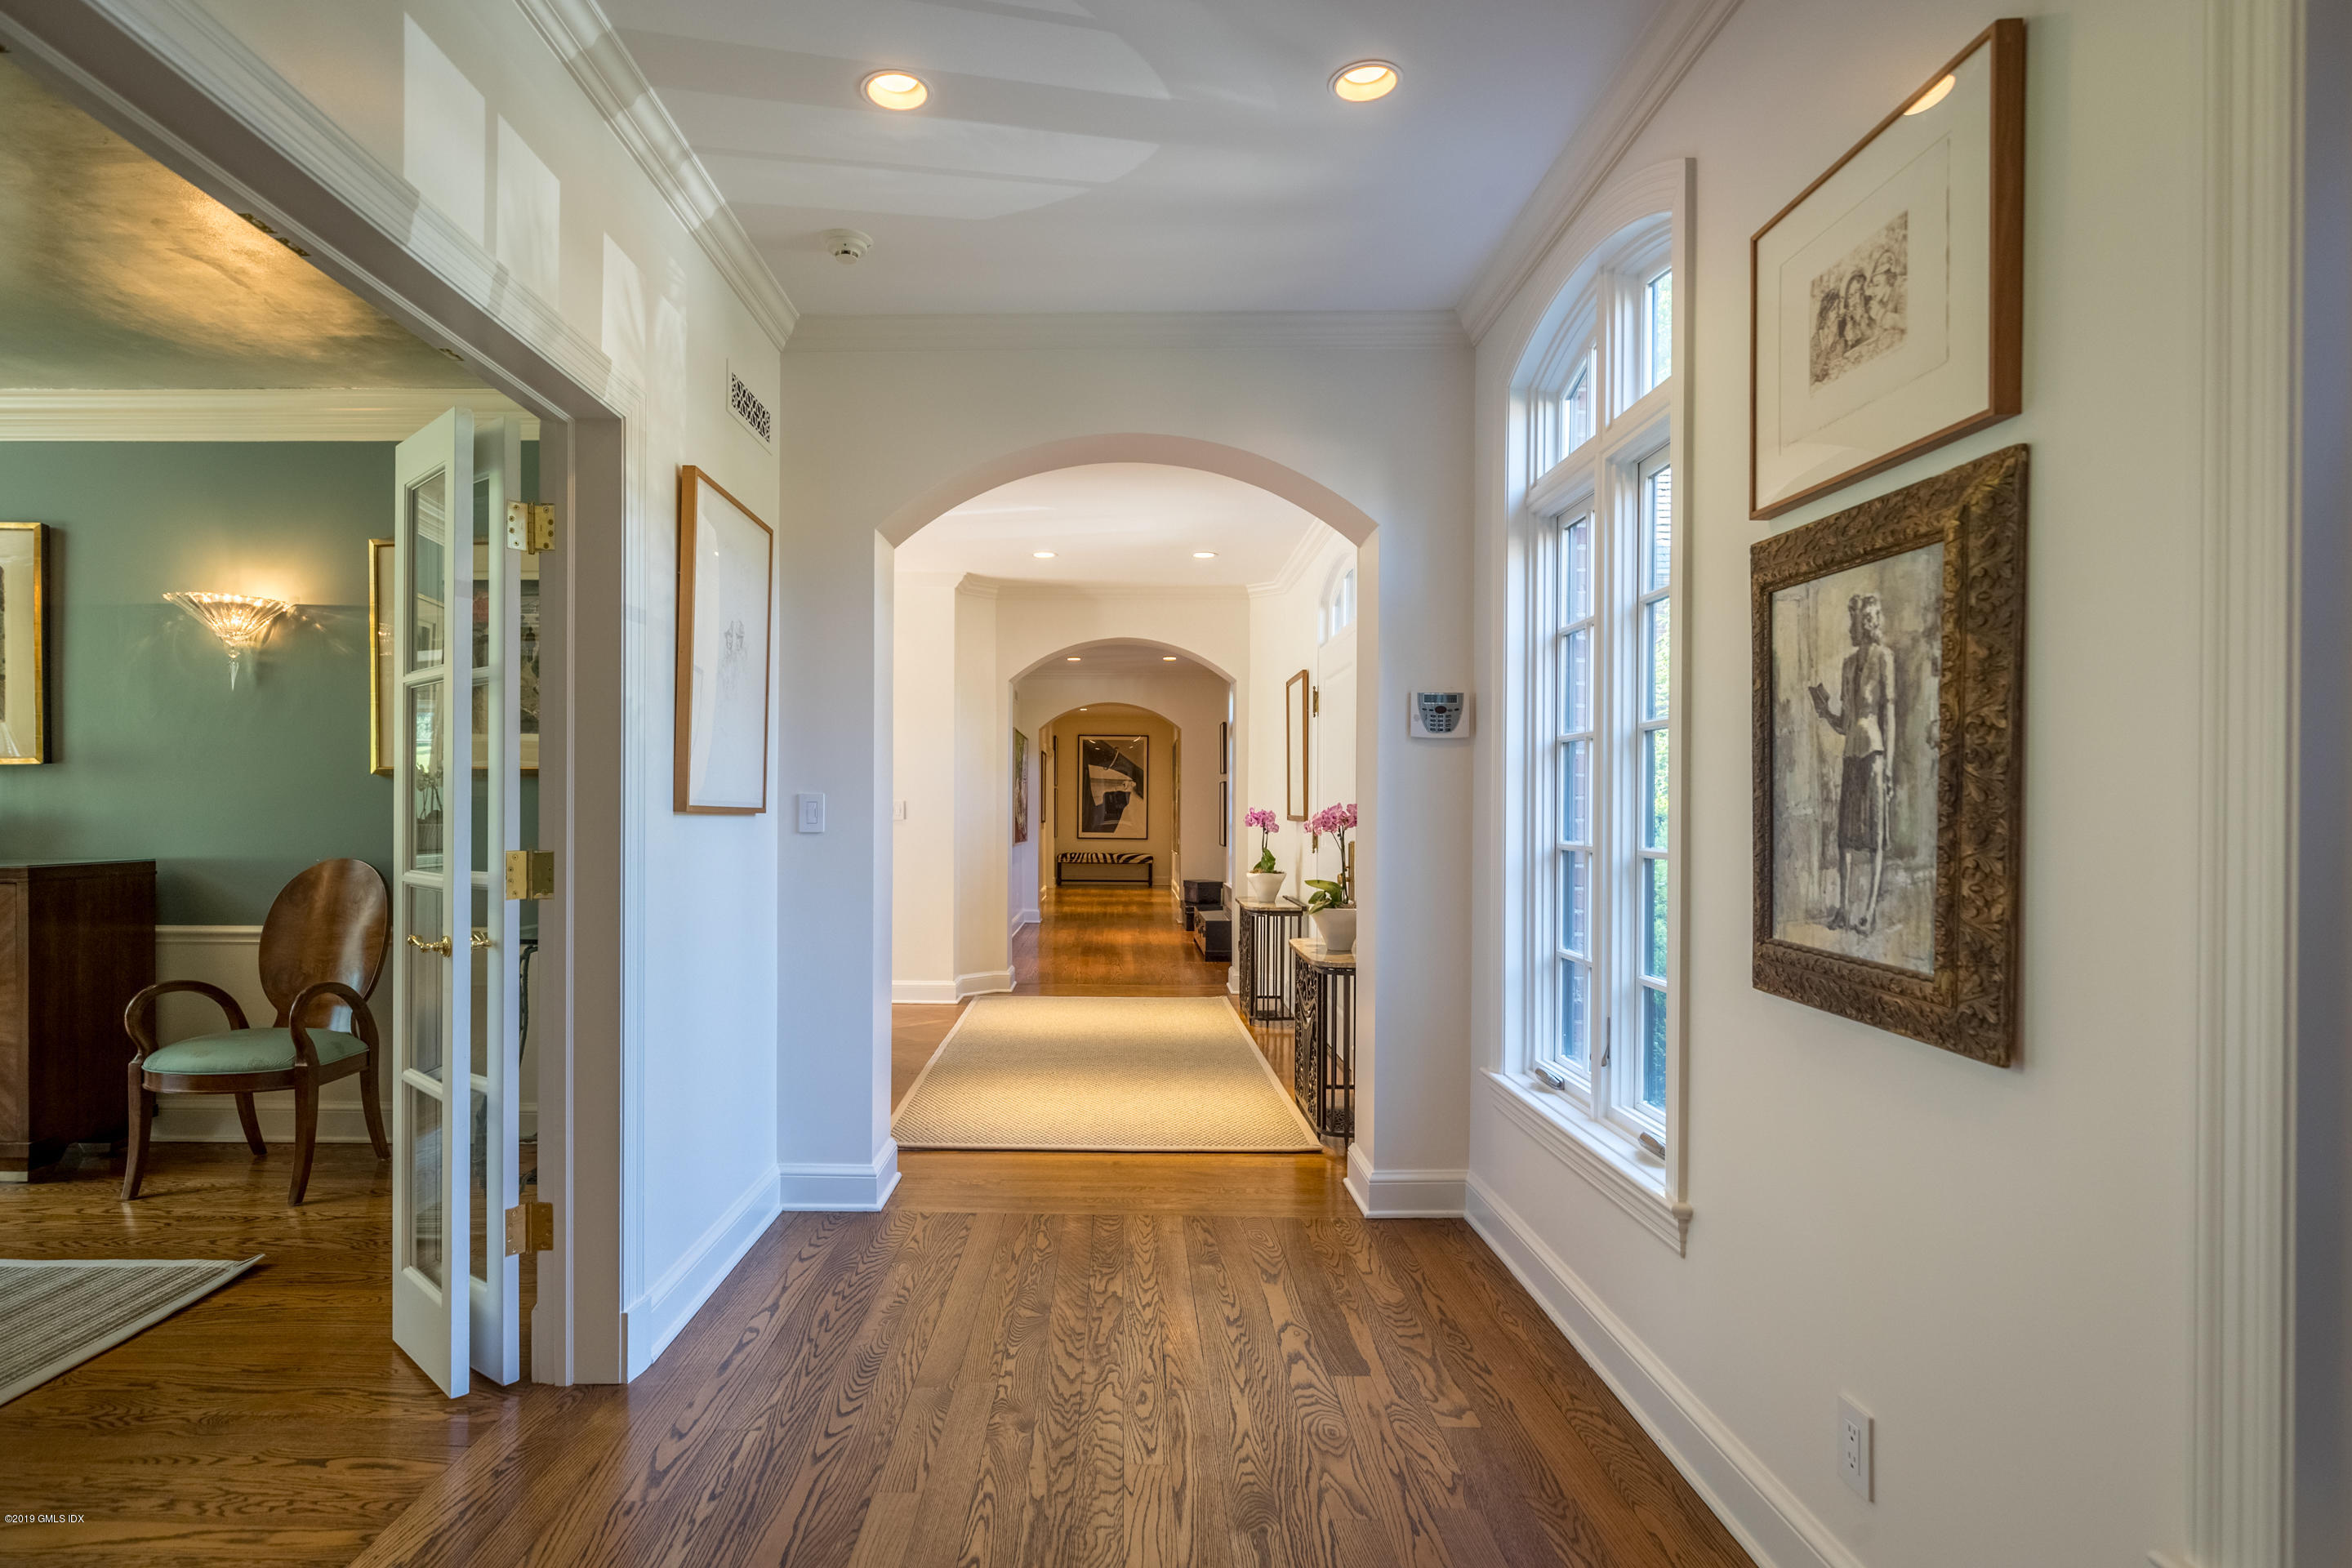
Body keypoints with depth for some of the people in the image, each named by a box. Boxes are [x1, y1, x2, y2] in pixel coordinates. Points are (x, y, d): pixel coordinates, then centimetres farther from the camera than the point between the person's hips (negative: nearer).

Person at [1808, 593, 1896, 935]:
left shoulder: (1883, 658, -3)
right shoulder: (1848, 664, 16)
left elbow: (1889, 712, -9)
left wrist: (1888, 763, -14)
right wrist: (1824, 709, -1)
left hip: (1875, 752, -7)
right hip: (1851, 753, 7)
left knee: (1876, 833, -5)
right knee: (1846, 833, 5)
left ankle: (1871, 909, -3)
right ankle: (1843, 908, 9)